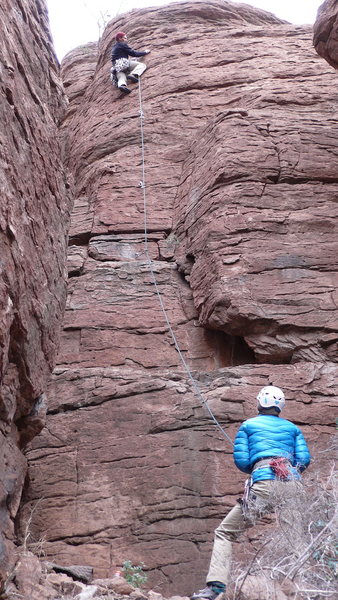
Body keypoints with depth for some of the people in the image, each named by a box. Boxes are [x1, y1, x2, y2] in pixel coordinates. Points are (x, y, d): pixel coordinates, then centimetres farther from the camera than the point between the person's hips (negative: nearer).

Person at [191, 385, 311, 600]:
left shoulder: (248, 425, 16)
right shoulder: (292, 427, 22)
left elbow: (241, 461, 10)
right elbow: (304, 459, 12)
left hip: (264, 485, -3)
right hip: (292, 485, 3)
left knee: (225, 532, 3)